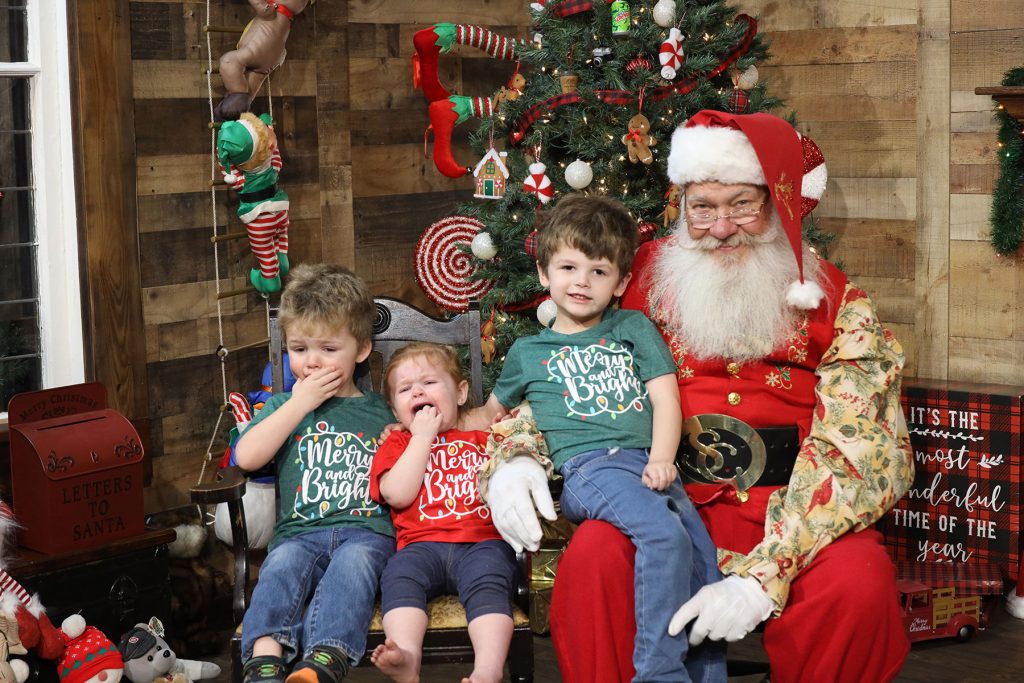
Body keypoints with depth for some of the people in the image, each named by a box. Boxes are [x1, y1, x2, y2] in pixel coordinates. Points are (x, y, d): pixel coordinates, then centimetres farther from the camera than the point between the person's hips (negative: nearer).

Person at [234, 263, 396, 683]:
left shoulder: (379, 413, 21)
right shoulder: (283, 406, 22)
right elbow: (247, 457, 1)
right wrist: (300, 403, 2)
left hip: (366, 531, -1)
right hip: (299, 532, 1)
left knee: (354, 561, -35)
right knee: (283, 564, -33)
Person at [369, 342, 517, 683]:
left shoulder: (483, 437, 26)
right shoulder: (396, 444, 24)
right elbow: (398, 494, 3)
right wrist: (423, 436, 6)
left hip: (482, 542, 0)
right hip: (423, 545, 1)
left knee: (489, 581, -32)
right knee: (400, 574, -31)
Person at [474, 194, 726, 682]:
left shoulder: (633, 327, 19)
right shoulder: (527, 352, 19)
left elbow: (665, 396, 8)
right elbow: (492, 414, 36)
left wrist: (662, 458, -6)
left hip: (649, 463, 3)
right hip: (588, 467, -3)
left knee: (702, 559, -13)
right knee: (665, 536, -30)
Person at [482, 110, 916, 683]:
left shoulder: (841, 308, 0)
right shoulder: (648, 275, 8)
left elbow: (858, 455, -11)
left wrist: (763, 576, -26)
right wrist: (517, 459, -12)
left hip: (792, 511, 0)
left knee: (859, 584, -32)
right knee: (594, 554, -32)